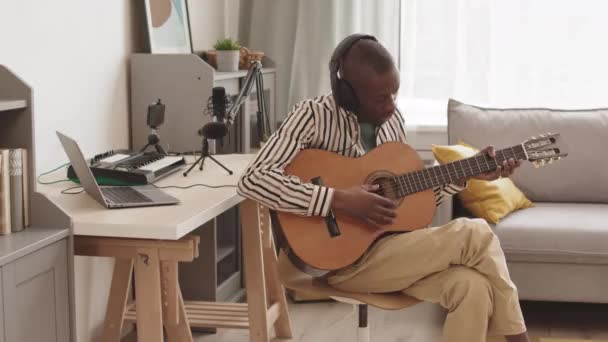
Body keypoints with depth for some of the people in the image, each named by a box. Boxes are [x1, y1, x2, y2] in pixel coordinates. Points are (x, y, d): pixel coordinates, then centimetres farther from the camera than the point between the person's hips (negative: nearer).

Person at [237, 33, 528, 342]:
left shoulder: (391, 119, 7)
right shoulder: (314, 116, -13)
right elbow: (252, 181, -25)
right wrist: (339, 200, -28)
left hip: (392, 245, 6)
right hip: (345, 259, -6)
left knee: (472, 286, -23)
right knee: (475, 235, -18)